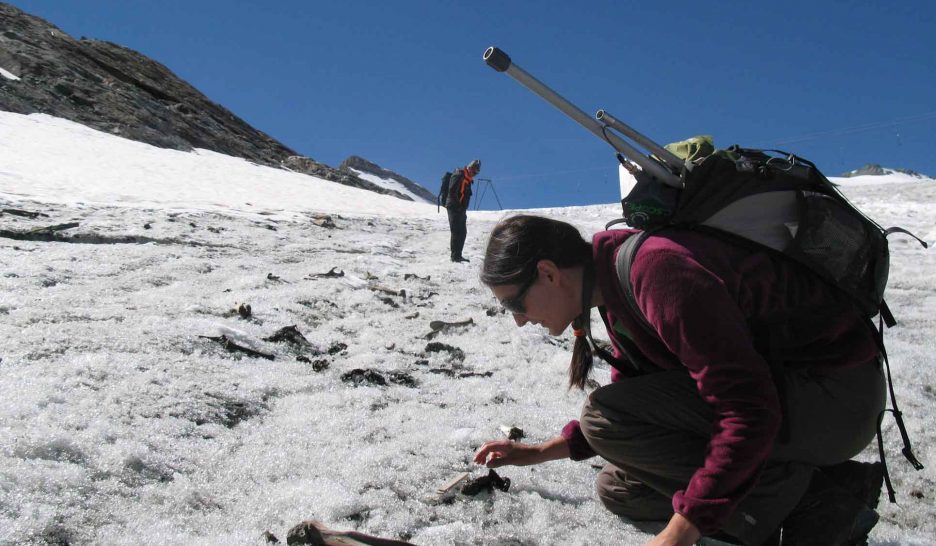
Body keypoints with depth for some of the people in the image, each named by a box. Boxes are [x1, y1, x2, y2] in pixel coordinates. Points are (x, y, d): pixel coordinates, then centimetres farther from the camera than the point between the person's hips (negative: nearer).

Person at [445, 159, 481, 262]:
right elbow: (452, 191, -21)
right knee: (457, 232, -9)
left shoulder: (468, 179, 16)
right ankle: (455, 256, -7)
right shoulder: (459, 176, -13)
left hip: (461, 210, 9)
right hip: (455, 208, -9)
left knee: (462, 232, 11)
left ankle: (458, 255, 17)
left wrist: (464, 209, 12)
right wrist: (458, 205, -18)